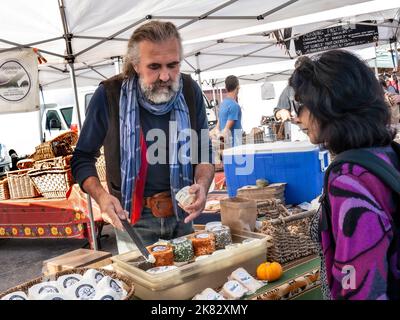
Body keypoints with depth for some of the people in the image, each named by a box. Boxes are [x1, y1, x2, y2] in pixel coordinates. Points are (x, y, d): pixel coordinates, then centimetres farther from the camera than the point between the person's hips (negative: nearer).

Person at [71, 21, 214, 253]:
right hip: (133, 220, -3)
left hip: (182, 215, 3)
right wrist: (102, 196, -21)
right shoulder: (109, 95, -14)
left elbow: (204, 152, 4)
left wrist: (203, 185, -16)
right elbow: (82, 158, -4)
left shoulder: (190, 91, -5)